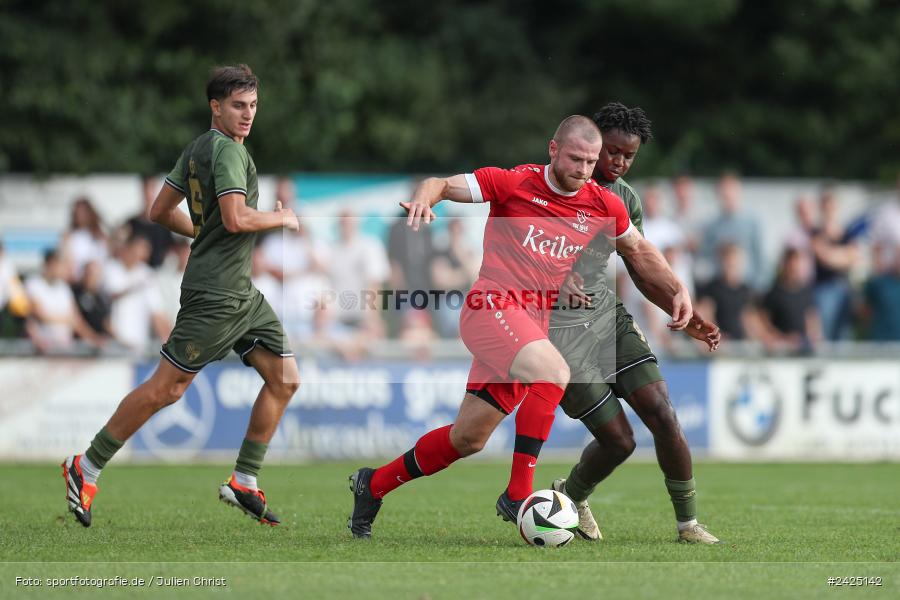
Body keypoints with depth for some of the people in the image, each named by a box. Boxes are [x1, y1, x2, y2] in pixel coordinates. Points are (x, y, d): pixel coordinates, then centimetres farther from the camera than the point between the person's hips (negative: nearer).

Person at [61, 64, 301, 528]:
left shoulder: (197, 149, 14)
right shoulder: (227, 151, -14)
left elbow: (161, 212, 18)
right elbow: (236, 218, -26)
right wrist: (282, 218, -9)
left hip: (242, 294, 10)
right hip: (214, 294, -10)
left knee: (284, 380, 7)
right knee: (166, 388, -7)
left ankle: (244, 483, 11)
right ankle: (86, 469, 2)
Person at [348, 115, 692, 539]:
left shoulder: (603, 205, 8)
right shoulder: (514, 184, -5)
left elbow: (638, 249, 26)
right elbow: (441, 184, -4)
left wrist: (677, 290, 16)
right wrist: (423, 199, -27)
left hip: (532, 325, 6)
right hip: (491, 308, -6)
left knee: (468, 440, 9)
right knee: (553, 371, -34)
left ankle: (373, 485, 30)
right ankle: (518, 494, -30)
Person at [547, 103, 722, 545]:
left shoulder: (626, 200, 9)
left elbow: (642, 272, 17)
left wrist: (685, 317, 4)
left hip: (607, 315, 5)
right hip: (557, 327, -5)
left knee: (663, 415, -11)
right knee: (618, 441, -8)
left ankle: (688, 524, 1)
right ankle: (570, 495, 23)